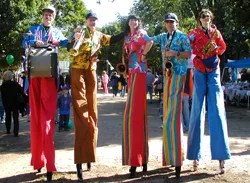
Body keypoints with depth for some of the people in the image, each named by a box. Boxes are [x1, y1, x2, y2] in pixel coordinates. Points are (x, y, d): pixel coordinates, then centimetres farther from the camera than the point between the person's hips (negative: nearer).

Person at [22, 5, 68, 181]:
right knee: (35, 115, 2)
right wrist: (35, 42, -13)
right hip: (34, 73, 2)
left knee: (47, 117, -10)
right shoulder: (33, 29, 21)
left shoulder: (57, 32, 19)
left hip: (49, 75, -2)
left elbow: (66, 43, 2)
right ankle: (38, 160, 10)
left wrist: (56, 42, -17)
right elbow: (25, 42, 4)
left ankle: (49, 165, -13)